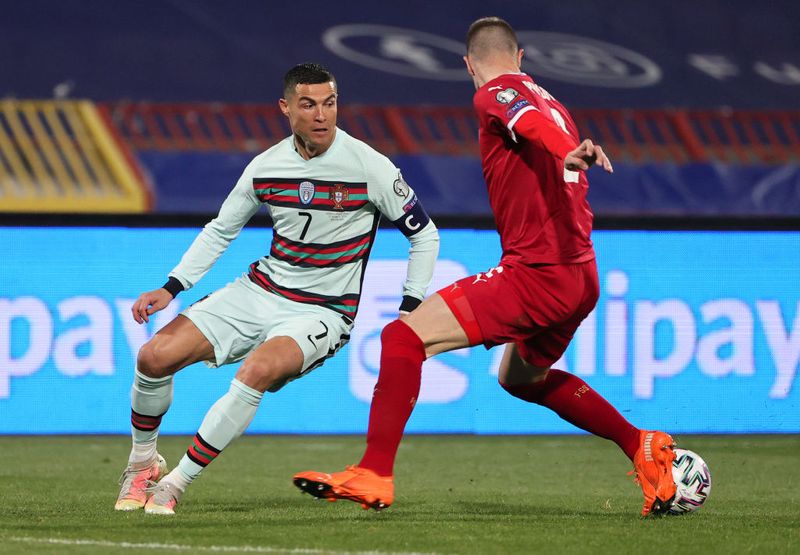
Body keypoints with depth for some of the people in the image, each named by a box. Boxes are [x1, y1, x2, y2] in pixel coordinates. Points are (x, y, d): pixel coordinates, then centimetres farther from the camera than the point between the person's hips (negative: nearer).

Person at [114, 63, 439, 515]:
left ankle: (177, 483, -22)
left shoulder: (369, 167, -13)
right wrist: (171, 288, 4)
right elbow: (220, 231, 14)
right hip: (260, 290, 4)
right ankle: (143, 463, 18)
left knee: (258, 370, -35)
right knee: (155, 357, -10)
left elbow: (424, 234, -3)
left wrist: (410, 312, -8)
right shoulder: (266, 167, -1)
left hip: (324, 312, -4)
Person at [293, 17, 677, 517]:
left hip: (535, 274, -9)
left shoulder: (496, 94, -6)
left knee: (404, 337, -10)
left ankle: (374, 476, -17)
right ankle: (644, 447, 29)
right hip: (581, 277, 9)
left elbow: (532, 119, -28)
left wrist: (571, 153, -47)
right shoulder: (550, 101, 20)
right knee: (521, 377, 32)